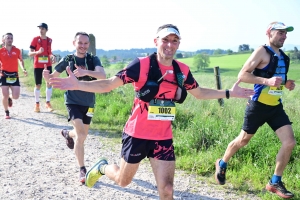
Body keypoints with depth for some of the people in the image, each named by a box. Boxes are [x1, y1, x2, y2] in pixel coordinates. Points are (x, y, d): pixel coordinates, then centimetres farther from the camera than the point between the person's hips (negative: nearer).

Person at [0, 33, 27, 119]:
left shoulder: (17, 51, 3)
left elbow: (20, 60, 17)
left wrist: (23, 69, 2)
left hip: (14, 76, 1)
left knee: (16, 96, -6)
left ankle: (10, 98, 33)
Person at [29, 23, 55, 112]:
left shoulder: (49, 40, 6)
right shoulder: (35, 39, -5)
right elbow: (30, 53, -8)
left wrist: (52, 56, -2)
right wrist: (38, 52, -26)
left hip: (48, 65, 3)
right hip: (37, 65, -3)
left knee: (49, 83, -2)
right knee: (38, 85, 3)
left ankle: (48, 103, 9)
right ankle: (37, 104, 15)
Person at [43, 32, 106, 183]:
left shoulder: (93, 60, -7)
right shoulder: (67, 60, -7)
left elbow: (103, 75, -25)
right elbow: (53, 77, 1)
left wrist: (86, 72, -43)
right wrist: (47, 76, -24)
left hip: (88, 102, 3)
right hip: (73, 101, -3)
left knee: (82, 135, 19)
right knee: (81, 134, -20)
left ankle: (67, 134, 55)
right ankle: (82, 170, -10)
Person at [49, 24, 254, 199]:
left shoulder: (183, 71, -2)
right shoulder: (141, 65, -16)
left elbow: (200, 93, 16)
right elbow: (109, 84, -19)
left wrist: (230, 93, 13)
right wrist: (77, 85, -32)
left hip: (163, 138, 3)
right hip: (137, 135, -3)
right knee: (123, 180, 18)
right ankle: (102, 167, 51)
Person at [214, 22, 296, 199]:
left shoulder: (284, 57, 11)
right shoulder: (262, 52, -12)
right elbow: (243, 75, -18)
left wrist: (286, 84, 4)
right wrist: (267, 81, -27)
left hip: (276, 107, 6)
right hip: (259, 106, -6)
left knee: (290, 142, -4)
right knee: (243, 141, 9)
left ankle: (275, 183, 8)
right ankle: (222, 164, 35)